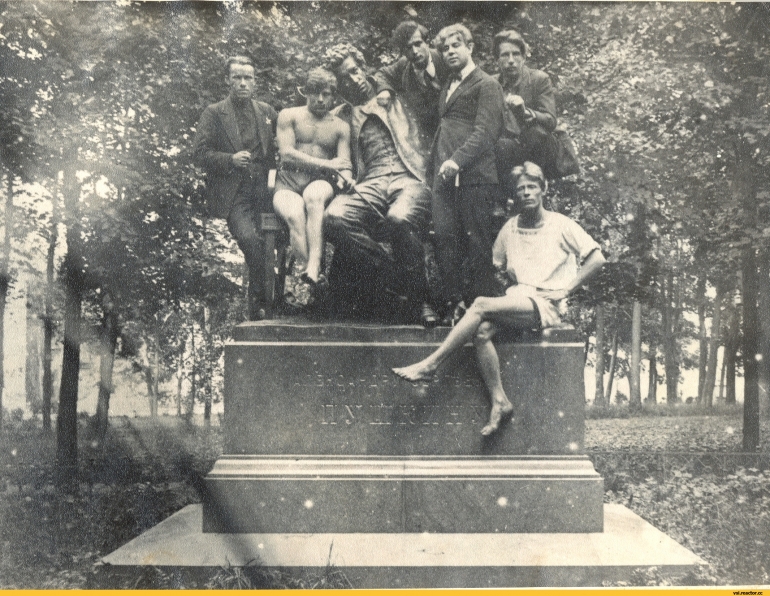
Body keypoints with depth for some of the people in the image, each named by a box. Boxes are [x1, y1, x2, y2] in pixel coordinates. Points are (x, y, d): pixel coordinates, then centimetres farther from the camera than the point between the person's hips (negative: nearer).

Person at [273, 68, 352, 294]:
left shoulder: (340, 127, 21)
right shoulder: (289, 116, 15)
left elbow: (345, 164, 7)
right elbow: (287, 154, 0)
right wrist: (326, 164, -4)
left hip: (321, 183, 0)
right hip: (288, 184, 0)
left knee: (313, 196, -38)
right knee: (295, 216, -36)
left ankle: (313, 270, -51)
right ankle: (315, 276, -42)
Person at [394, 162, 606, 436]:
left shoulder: (561, 225, 3)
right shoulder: (510, 228, 15)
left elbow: (597, 258, -1)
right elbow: (496, 265, 20)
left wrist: (565, 290, -7)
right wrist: (509, 275, -1)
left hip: (546, 305, -5)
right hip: (516, 299, 5)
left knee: (481, 305, -27)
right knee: (482, 331, -28)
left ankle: (429, 366, -24)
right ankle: (499, 402, -22)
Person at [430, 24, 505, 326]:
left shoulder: (487, 85, 2)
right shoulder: (447, 88, 26)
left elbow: (486, 131, -10)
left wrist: (458, 159, -20)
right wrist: (437, 160, 12)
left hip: (474, 176, -7)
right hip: (444, 176, 7)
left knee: (478, 244, -5)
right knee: (444, 239, -2)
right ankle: (452, 304, 2)